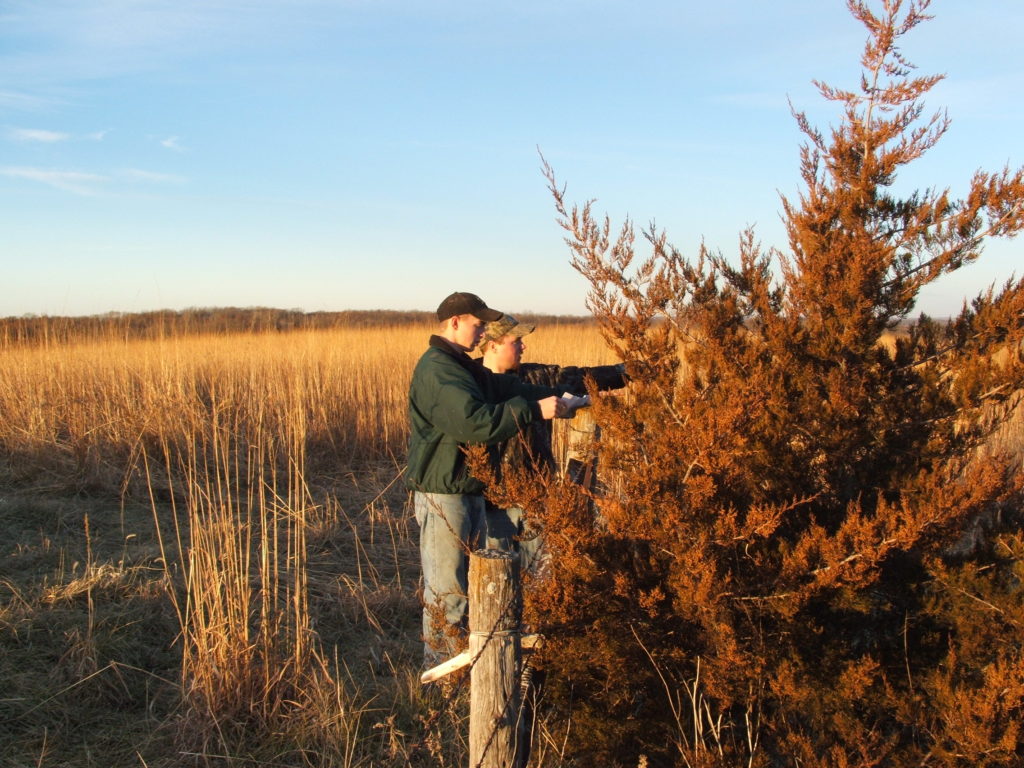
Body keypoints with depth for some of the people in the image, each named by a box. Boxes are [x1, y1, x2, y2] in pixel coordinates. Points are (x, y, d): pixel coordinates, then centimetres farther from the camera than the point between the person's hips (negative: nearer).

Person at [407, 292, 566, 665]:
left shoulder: (462, 366, 15)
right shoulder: (438, 371, -20)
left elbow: (506, 387, 14)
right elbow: (475, 421, -30)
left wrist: (555, 396, 2)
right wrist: (534, 410, -26)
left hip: (469, 490, 11)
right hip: (443, 494, -11)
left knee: (472, 581, 20)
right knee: (446, 589, -2)